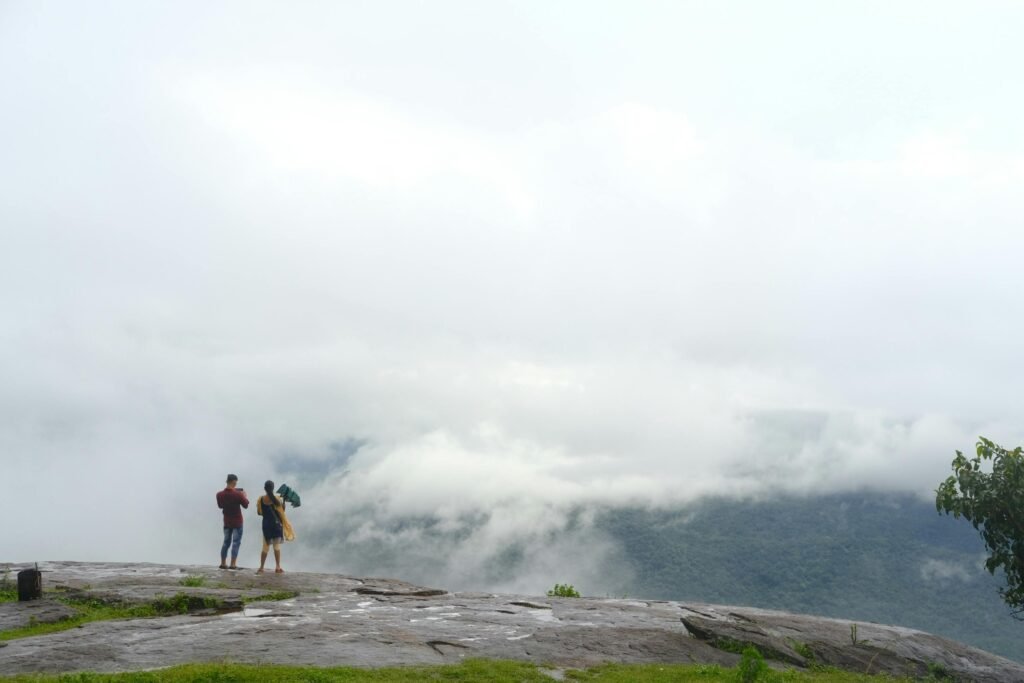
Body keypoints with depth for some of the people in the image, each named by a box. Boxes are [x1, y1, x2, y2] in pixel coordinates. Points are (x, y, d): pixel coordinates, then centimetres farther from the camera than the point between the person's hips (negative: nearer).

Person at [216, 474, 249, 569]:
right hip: (237, 522, -5)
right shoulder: (237, 494, -19)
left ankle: (223, 563, 18)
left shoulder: (219, 494, -6)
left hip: (226, 522, 5)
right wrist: (245, 495, 11)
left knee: (226, 542, 15)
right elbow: (246, 505, -5)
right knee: (236, 543, 0)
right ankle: (233, 564, -4)